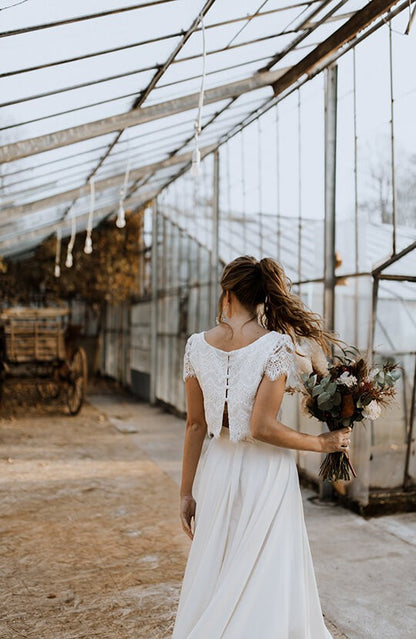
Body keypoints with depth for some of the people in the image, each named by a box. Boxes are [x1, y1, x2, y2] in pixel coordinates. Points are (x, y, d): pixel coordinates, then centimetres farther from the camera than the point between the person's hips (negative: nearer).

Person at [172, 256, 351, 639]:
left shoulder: (197, 345, -3)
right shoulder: (277, 345, -14)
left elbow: (196, 425, 0)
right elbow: (262, 428, -20)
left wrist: (187, 491, 7)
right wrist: (323, 443, -6)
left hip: (218, 468, 4)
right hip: (265, 473, -4)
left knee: (212, 577, 19)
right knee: (266, 581, 11)